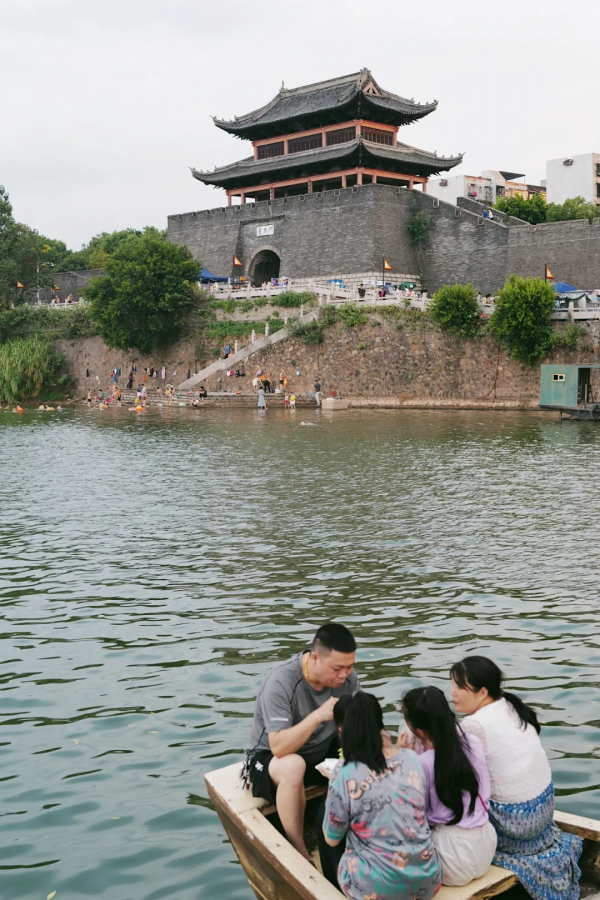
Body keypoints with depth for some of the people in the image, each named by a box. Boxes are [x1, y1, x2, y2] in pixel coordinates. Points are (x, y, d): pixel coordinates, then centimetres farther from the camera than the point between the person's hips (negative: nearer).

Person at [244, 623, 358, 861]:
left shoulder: (346, 677, -14)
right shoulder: (281, 682, -31)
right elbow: (279, 748, -35)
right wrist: (317, 716, -45)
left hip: (322, 751, 5)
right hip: (271, 757, -5)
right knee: (293, 766, -39)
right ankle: (299, 855, -23)